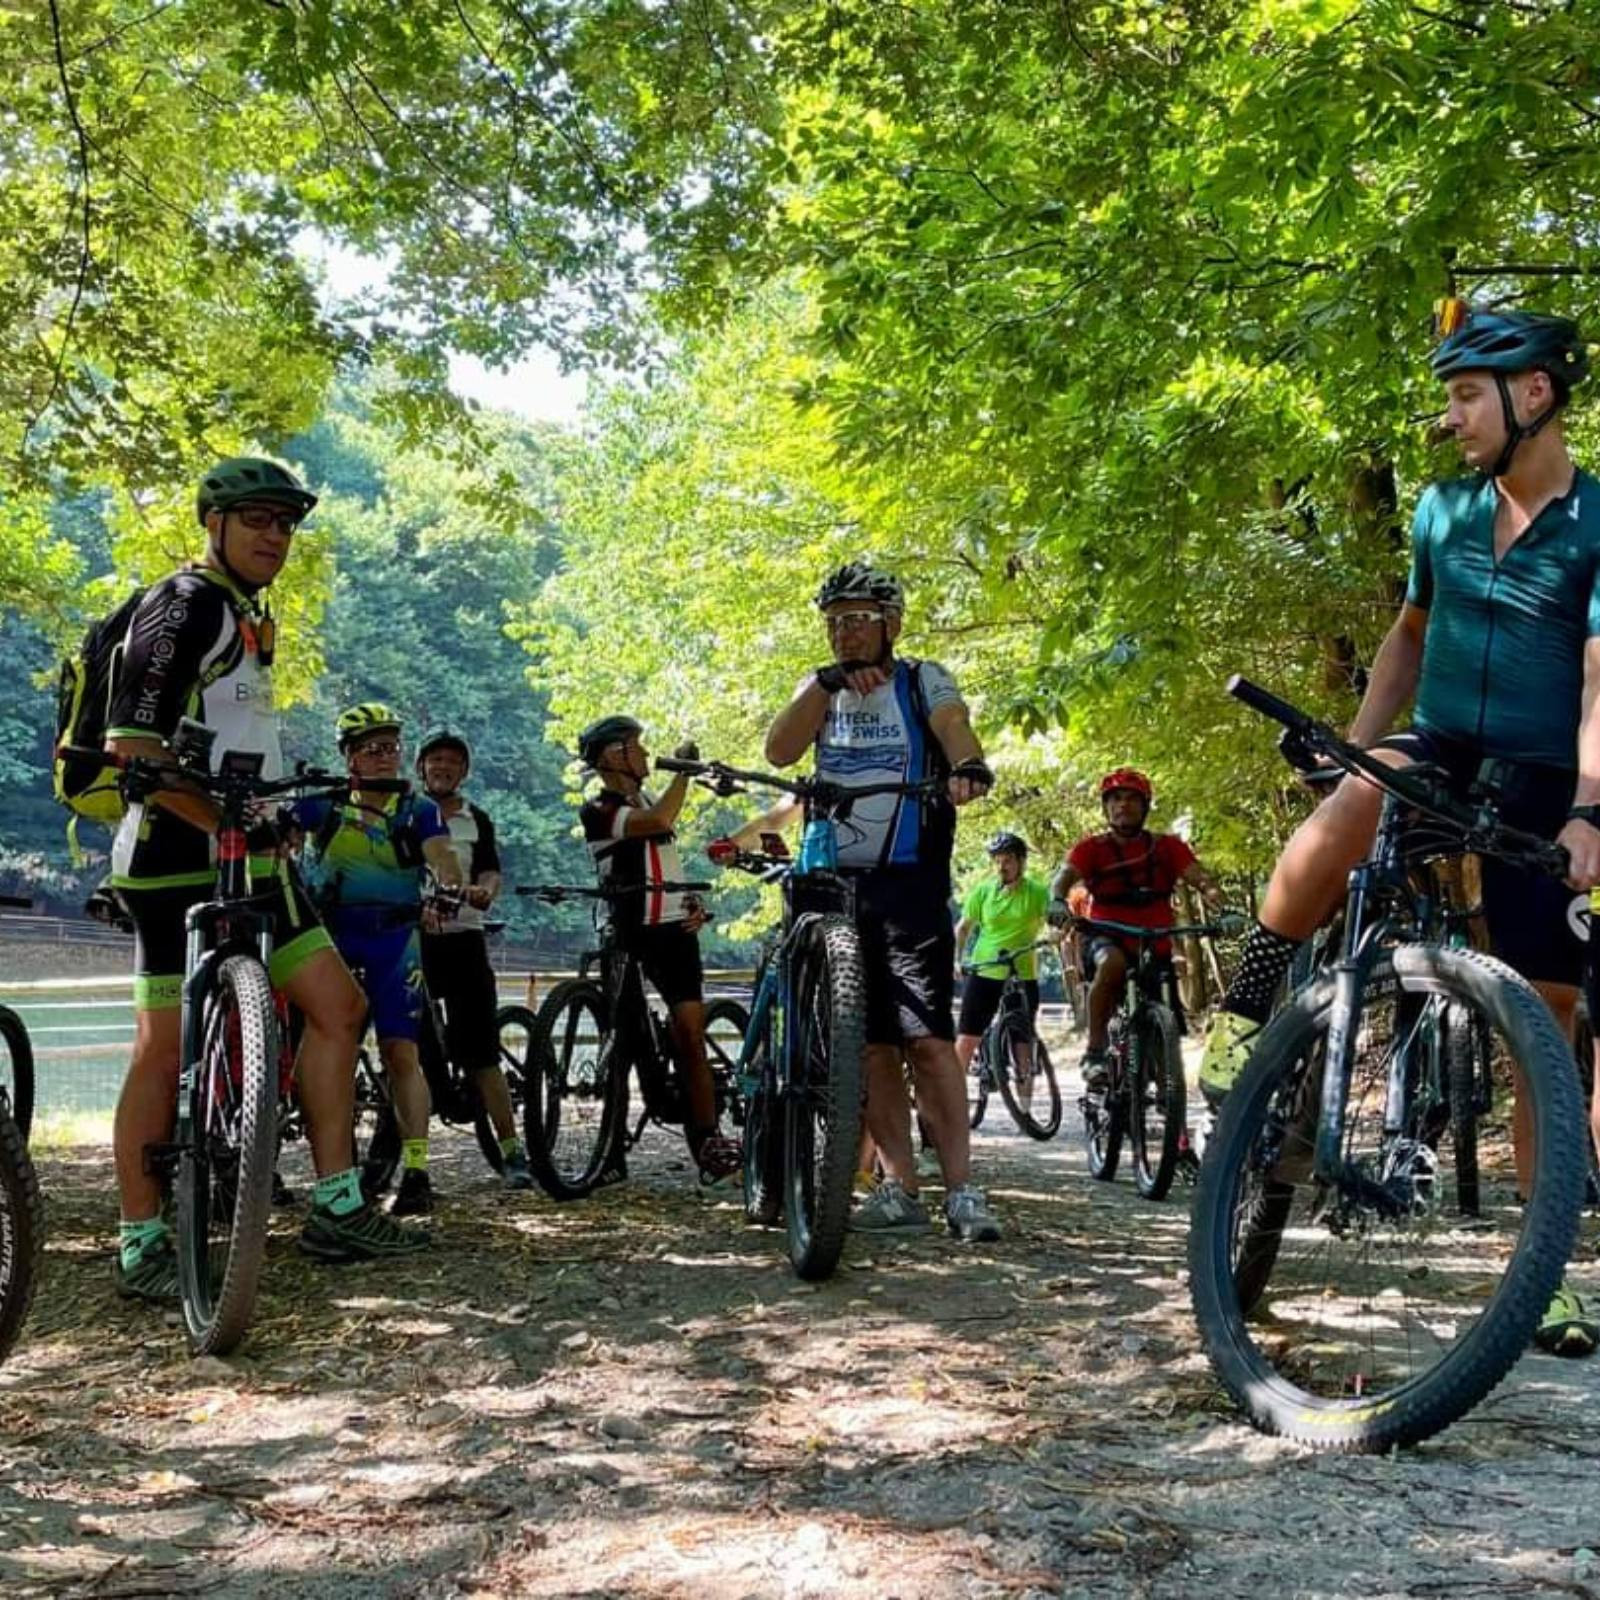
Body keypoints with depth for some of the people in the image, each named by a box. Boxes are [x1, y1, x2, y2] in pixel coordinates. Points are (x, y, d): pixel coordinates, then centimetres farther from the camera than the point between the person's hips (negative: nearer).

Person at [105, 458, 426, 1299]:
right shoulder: (185, 605, -12)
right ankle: (140, 1246, 5)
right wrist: (225, 822, -19)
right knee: (167, 1048, -5)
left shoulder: (252, 615, 18)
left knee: (337, 1005, 5)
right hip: (179, 857, -10)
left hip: (247, 855, 10)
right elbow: (135, 746, -20)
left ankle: (335, 1210, 9)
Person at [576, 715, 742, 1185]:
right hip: (635, 934, -6)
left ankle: (708, 1143, -2)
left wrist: (693, 904, 9)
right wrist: (684, 769, -11)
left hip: (675, 929, 6)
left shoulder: (646, 802, 19)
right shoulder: (599, 810, -7)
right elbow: (661, 820, -24)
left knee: (689, 1034, -2)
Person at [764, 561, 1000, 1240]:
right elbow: (779, 751, -4)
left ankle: (962, 1190, -10)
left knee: (927, 1037, -12)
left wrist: (968, 765, -42)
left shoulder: (922, 680, 3)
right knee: (869, 1044, 4)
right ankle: (899, 1187, 9)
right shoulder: (821, 689, 14)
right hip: (837, 881, 4)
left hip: (910, 883, -4)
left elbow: (953, 722, -19)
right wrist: (828, 682, -16)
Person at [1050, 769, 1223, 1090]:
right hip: (1107, 938, -3)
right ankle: (1094, 1053, -28)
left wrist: (1212, 892, -38)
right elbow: (1065, 875, -17)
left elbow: (1196, 874, -13)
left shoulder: (1166, 846, 2)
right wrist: (1058, 902, -42)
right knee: (1112, 962, -37)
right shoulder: (1092, 847, -1)